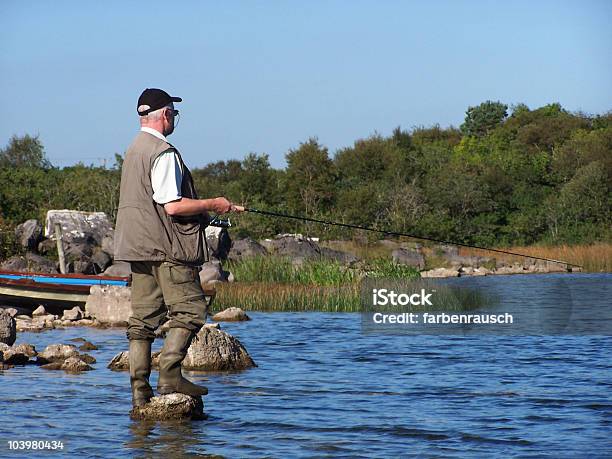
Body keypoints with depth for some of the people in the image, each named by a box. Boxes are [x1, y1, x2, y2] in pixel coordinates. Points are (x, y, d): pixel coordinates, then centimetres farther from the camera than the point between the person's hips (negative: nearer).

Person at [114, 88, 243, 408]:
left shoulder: (133, 151, 17)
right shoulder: (164, 153, -13)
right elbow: (172, 206, -20)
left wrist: (205, 208, 23)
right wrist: (212, 205, -6)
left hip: (138, 247, 9)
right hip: (167, 248, -9)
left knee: (143, 317, 7)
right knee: (190, 309, -5)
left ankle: (140, 390, 4)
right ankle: (170, 375, -16)